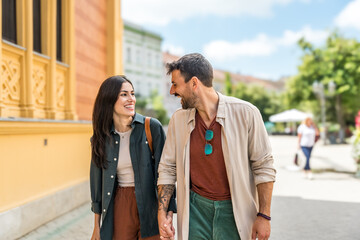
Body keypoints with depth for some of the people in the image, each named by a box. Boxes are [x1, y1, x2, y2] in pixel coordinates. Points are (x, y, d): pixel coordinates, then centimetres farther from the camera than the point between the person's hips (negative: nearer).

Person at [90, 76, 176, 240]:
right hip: (119, 206, 2)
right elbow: (96, 177, 9)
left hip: (150, 206, -2)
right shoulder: (101, 136, 1)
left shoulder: (152, 127, -9)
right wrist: (97, 226, 11)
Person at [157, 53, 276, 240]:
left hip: (234, 209, -2)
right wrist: (162, 213, 0)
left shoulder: (245, 113, -12)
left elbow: (263, 167, -7)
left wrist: (263, 216, -8)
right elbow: (167, 168, 6)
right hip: (195, 207, 3)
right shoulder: (178, 119, -1)